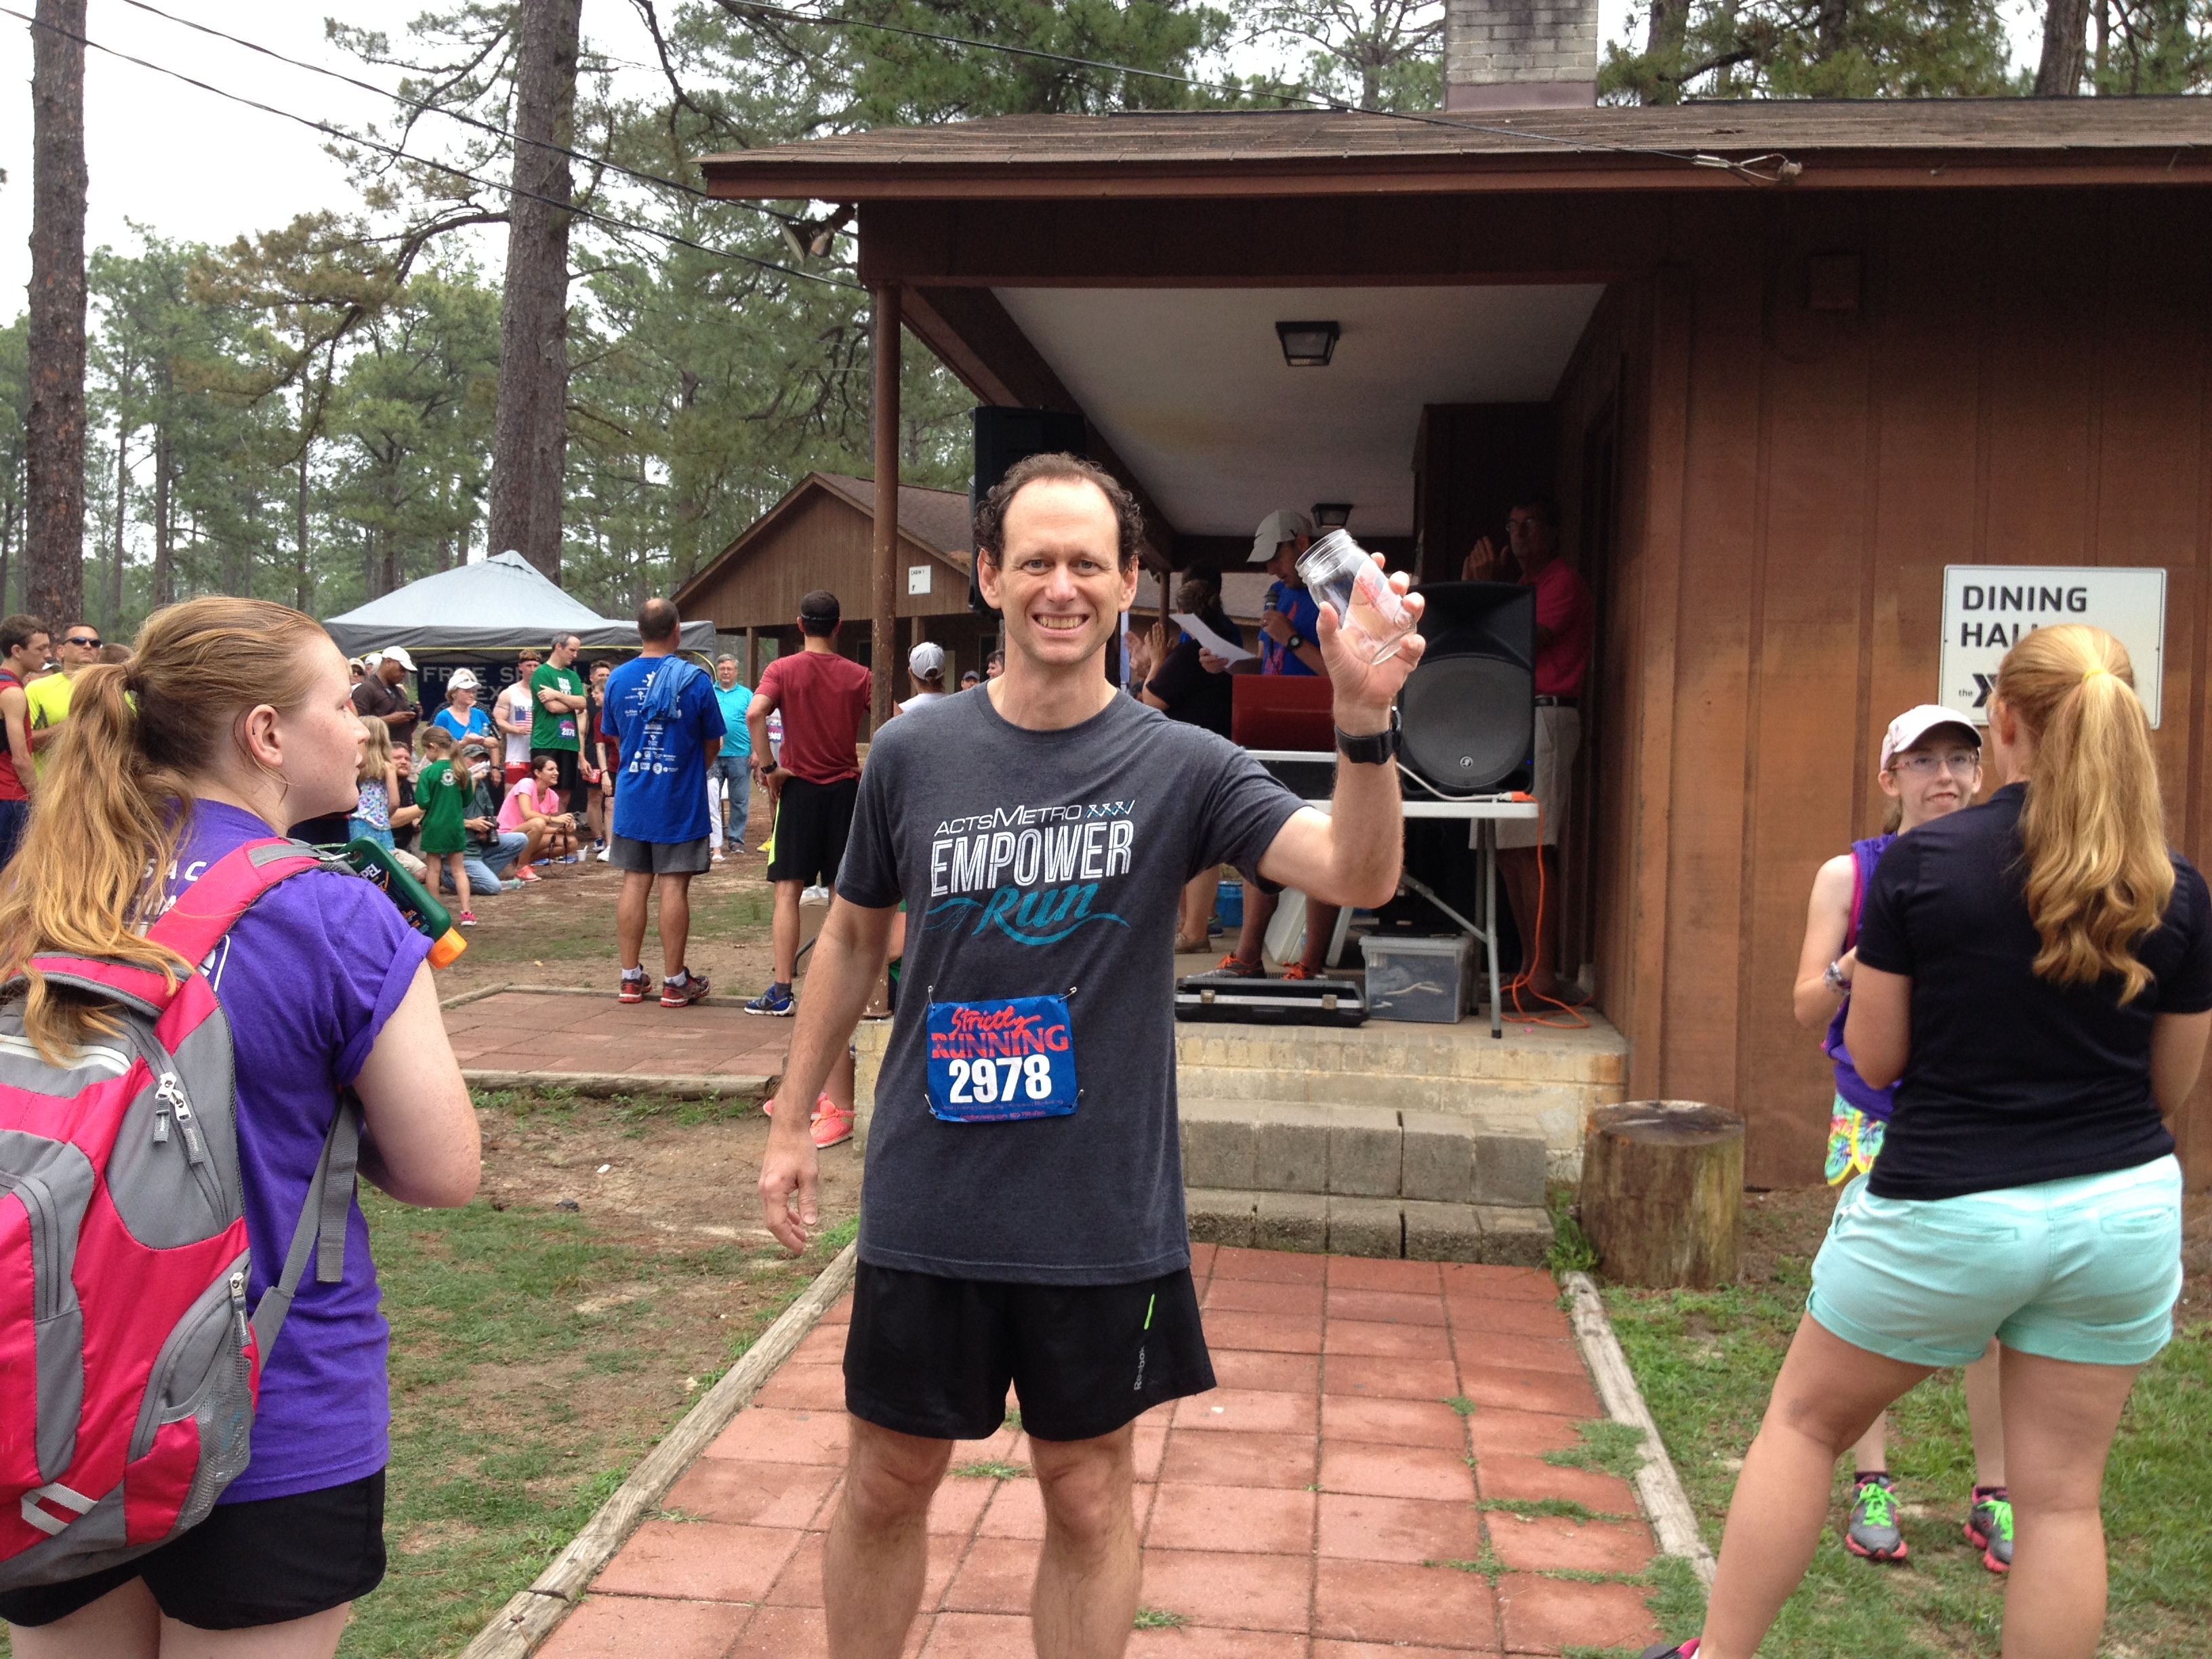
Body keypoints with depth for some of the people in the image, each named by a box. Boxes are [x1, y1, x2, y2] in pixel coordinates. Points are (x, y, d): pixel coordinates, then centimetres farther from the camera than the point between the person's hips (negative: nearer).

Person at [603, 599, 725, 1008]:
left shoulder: (618, 679, 1)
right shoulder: (695, 679, -9)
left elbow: (616, 737, 13)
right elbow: (712, 744, 0)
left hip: (632, 800, 4)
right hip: (680, 802, -3)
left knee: (634, 883, 10)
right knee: (674, 885, 0)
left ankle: (630, 978, 15)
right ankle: (674, 982, 6)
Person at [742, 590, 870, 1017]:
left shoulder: (783, 669, -3)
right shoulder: (857, 675, 1)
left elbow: (754, 712, -21)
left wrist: (767, 765, -13)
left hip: (800, 787, -2)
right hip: (846, 788, 2)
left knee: (788, 890, 1)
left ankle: (781, 990, -2)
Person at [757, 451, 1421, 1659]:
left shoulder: (1179, 767, -6)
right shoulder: (912, 756, -1)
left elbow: (1359, 876, -19)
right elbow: (853, 936, 11)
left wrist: (1364, 721, -36)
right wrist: (789, 1124, 12)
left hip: (1104, 1215, -1)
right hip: (927, 1202, 1)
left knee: (1087, 1496, 14)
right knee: (886, 1484, 14)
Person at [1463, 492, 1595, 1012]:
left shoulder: (1564, 583, -5)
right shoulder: (1519, 584, 23)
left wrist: (1487, 589, -10)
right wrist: (1476, 587, 9)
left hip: (1544, 718, -10)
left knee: (1530, 850, -14)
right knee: (1508, 850, 8)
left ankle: (1541, 978, -15)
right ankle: (1528, 967, 13)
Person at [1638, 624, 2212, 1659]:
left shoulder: (1919, 864, -11)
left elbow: (1874, 1058, -5)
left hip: (1947, 1208, -3)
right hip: (2122, 1209, 3)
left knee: (1805, 1423, 16)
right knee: (2062, 1492, 12)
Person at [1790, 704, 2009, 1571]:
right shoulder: (1849, 875, -1)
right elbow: (1808, 1006, -2)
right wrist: (1857, 960, -20)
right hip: (1874, 1118, -1)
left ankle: (1995, 1495, 16)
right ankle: (1871, 1485, 17)